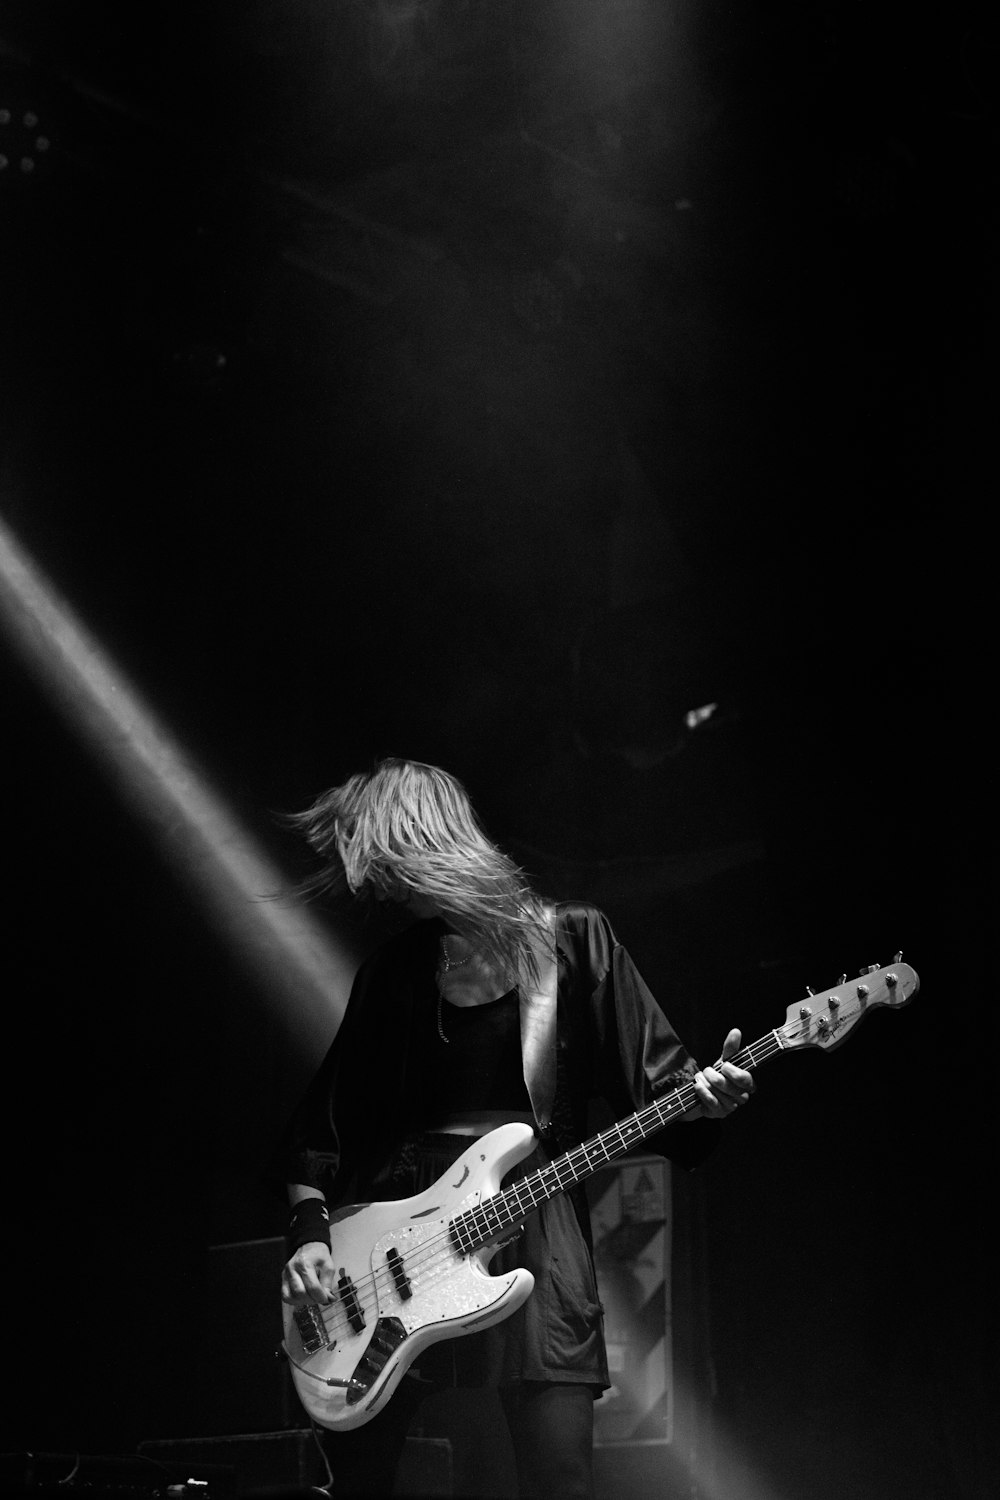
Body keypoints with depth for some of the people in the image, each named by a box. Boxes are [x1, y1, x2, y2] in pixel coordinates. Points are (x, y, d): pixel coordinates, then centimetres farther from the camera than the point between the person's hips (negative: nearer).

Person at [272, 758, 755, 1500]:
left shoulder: (569, 939, 2)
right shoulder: (392, 971, 12)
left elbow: (653, 1078, 1)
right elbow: (322, 1121, 15)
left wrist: (704, 1096, -20)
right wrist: (310, 1228, 1)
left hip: (530, 1230, -3)